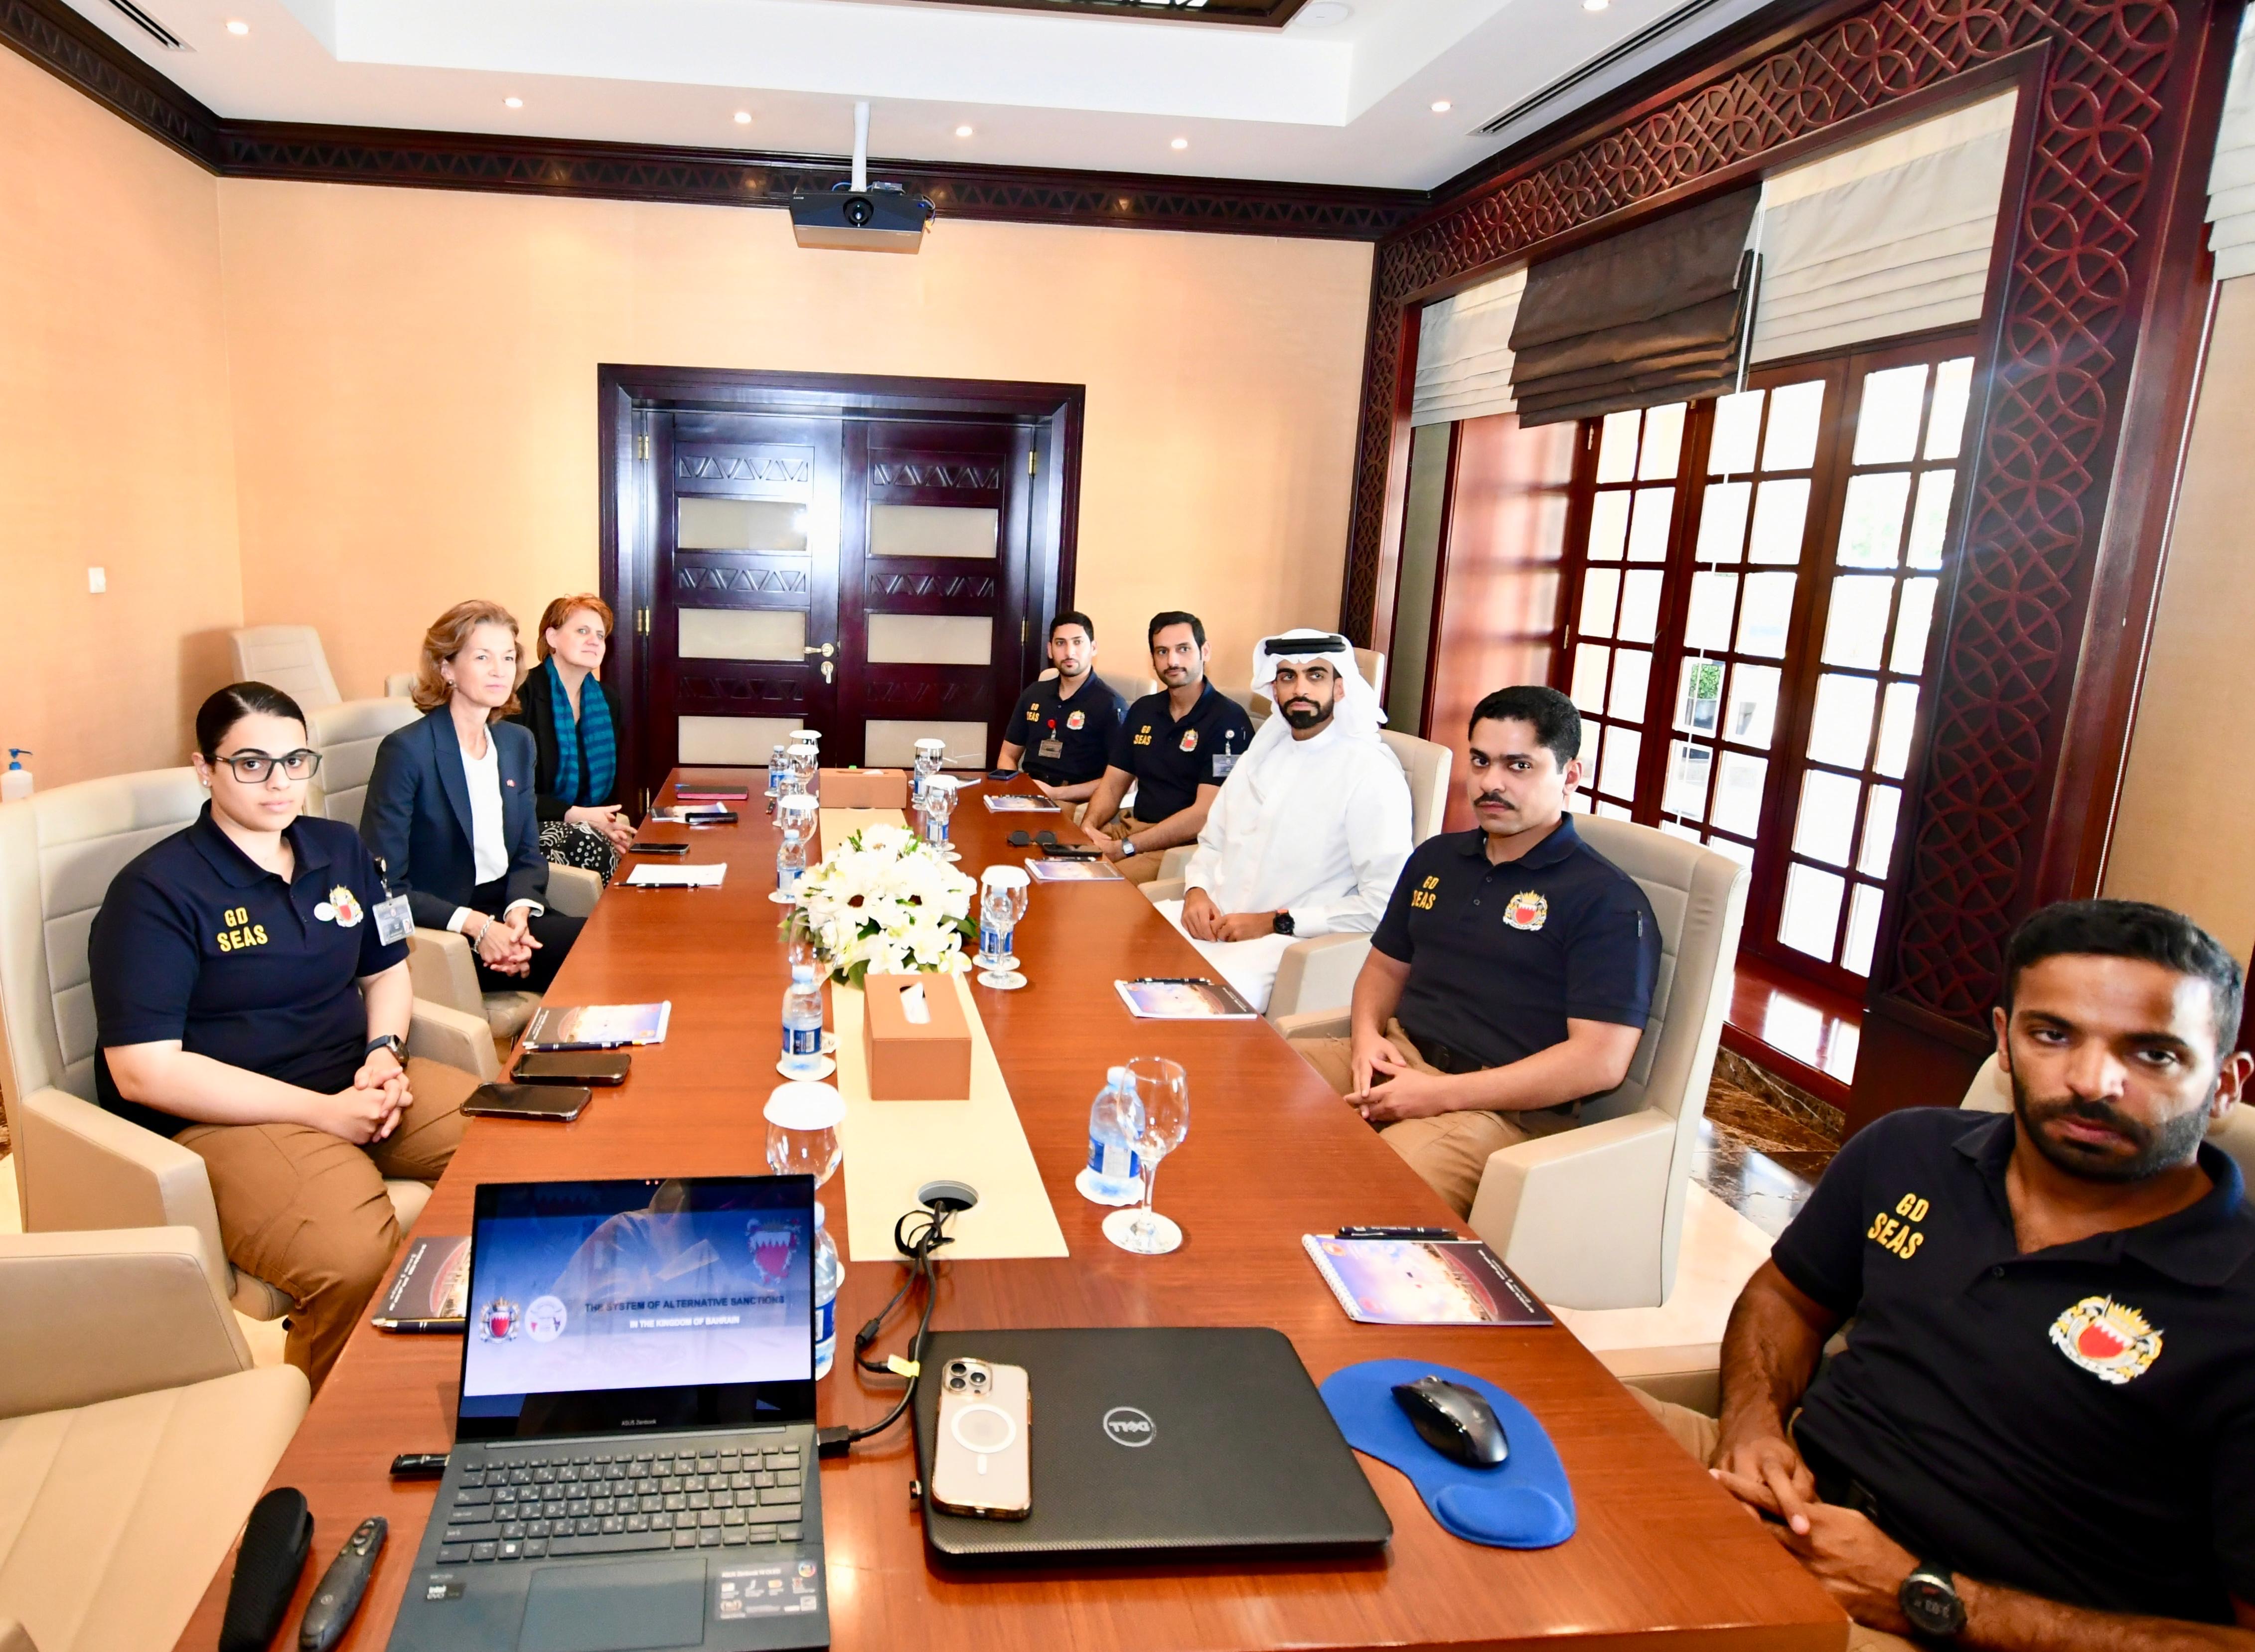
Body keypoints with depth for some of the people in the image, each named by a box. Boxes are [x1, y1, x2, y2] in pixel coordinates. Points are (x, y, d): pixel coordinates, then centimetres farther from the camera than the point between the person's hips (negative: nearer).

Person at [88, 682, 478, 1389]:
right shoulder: (156, 890, -8)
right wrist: (324, 1111, -18)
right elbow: (143, 1070, -15)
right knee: (355, 1263, -34)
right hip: (227, 1114, -6)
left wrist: (385, 1052, 0)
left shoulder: (339, 848, 12)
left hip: (359, 1085, 7)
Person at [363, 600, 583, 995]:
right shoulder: (406, 751, -11)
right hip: (440, 934, -6)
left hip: (509, 913, 6)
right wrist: (476, 926, -23)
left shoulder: (518, 742, 9)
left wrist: (519, 914, -9)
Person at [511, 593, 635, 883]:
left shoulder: (607, 699, 11)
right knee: (589, 843, -36)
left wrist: (617, 821, -7)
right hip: (532, 827, -5)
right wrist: (576, 815, -20)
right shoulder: (522, 695, -8)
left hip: (591, 826, 5)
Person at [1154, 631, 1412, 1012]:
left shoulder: (1371, 774, -7)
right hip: (1211, 919, 7)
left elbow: (1383, 904, -13)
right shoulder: (1260, 753, 16)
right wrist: (1197, 891, 2)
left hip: (1288, 944, -7)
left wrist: (1275, 923, -14)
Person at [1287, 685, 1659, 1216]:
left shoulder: (1608, 901, -7)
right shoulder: (1436, 858, 16)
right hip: (1398, 1059, 7)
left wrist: (1441, 1095, -18)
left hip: (1505, 1107, -7)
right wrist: (1368, 1036, 1)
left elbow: (1600, 1061, -15)